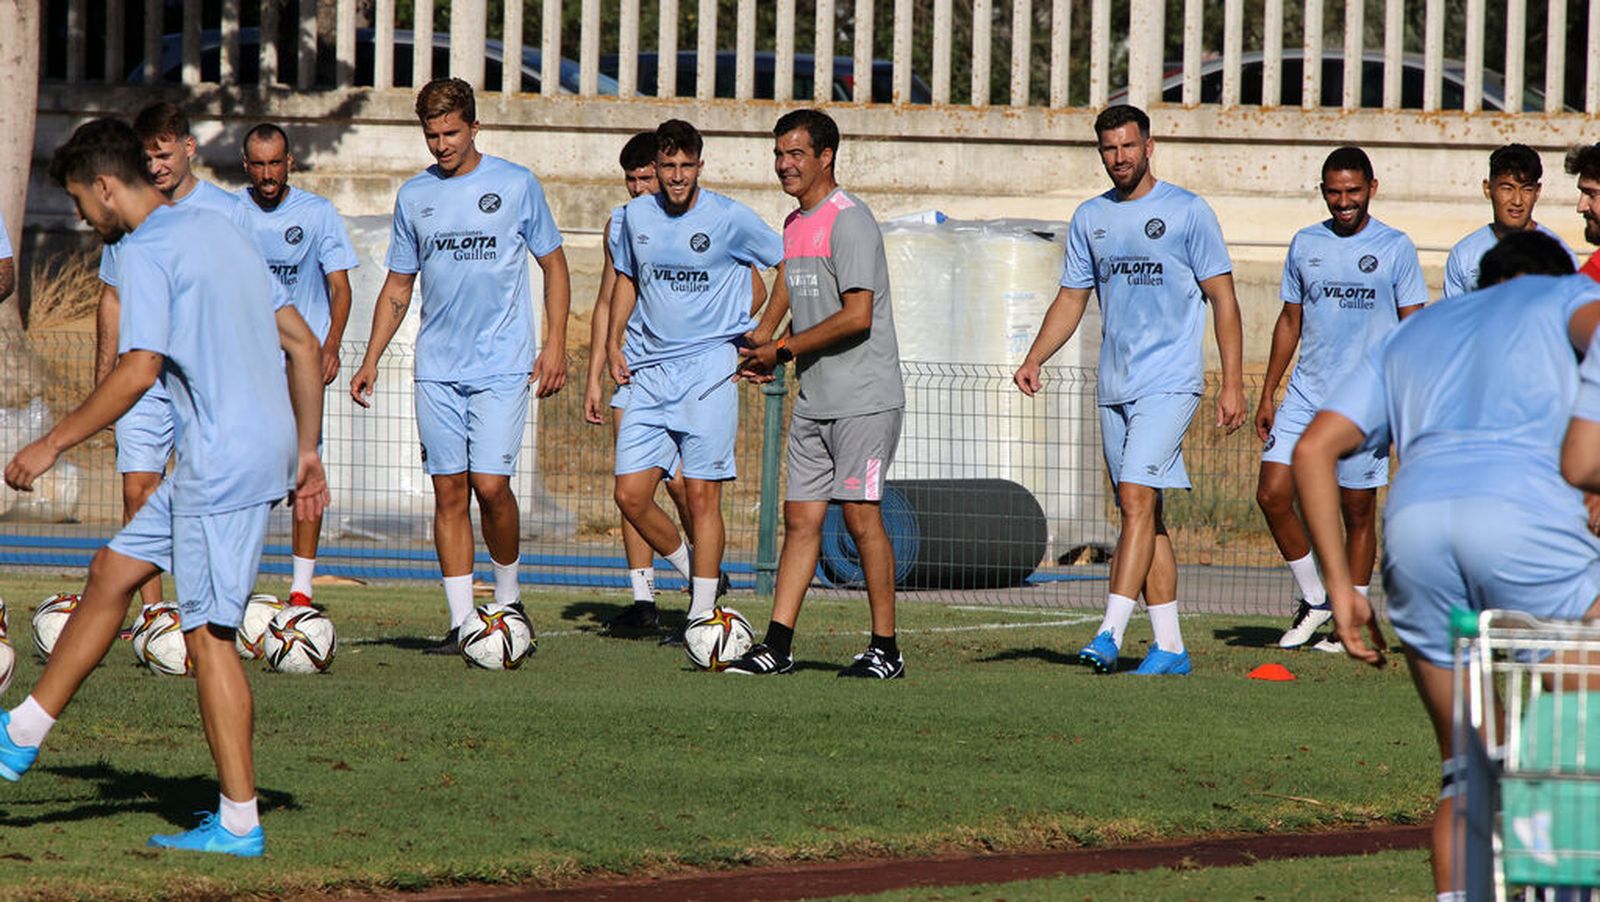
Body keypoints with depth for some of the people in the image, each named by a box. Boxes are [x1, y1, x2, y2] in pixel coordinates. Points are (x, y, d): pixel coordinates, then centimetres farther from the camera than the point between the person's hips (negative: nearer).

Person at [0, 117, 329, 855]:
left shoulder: (144, 251, -10)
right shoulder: (218, 232, 17)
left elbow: (138, 371, -20)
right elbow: (304, 345, 18)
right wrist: (306, 452, 21)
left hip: (225, 461, -10)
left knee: (208, 634, -4)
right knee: (113, 572, 17)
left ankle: (239, 823, -1)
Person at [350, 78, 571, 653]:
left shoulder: (516, 185, 0)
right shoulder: (415, 196, 9)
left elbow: (553, 265, 7)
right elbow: (398, 286, 17)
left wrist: (555, 345, -3)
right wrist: (371, 361, 10)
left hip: (501, 367, -3)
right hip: (436, 369, 3)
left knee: (490, 485, -12)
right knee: (448, 491, 1)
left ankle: (508, 598, 10)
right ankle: (461, 621, 5)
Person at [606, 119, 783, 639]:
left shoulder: (731, 219, -6)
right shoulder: (636, 216, 8)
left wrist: (766, 330, 1)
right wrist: (614, 342, 12)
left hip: (708, 372, -5)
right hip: (648, 375, 5)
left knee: (702, 496, -7)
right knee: (630, 495, -2)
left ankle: (702, 612, 0)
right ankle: (695, 573, 20)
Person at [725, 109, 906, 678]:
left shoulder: (849, 220, -13)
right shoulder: (795, 224, 15)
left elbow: (857, 315, -20)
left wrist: (782, 349, -14)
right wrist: (772, 357, 7)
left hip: (864, 398, -9)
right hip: (814, 398, 9)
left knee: (861, 514, -6)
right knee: (801, 517, 4)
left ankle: (886, 649, 1)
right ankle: (777, 646, 2)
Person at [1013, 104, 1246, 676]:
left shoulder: (1187, 213, -3)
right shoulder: (1090, 218, 12)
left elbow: (1223, 299, -3)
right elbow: (1071, 298, 18)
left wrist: (1233, 384, -8)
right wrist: (1035, 359, 3)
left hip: (1170, 383, -6)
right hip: (1114, 387, 6)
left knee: (1138, 499, -17)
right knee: (1141, 513, 6)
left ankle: (1110, 633, -23)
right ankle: (1169, 646, 10)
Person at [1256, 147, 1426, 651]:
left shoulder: (1395, 249, 0)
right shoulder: (1305, 245, 10)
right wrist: (1267, 395, 12)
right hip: (1304, 397, 4)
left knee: (1358, 512, 1)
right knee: (1272, 495, -7)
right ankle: (1314, 602, 9)